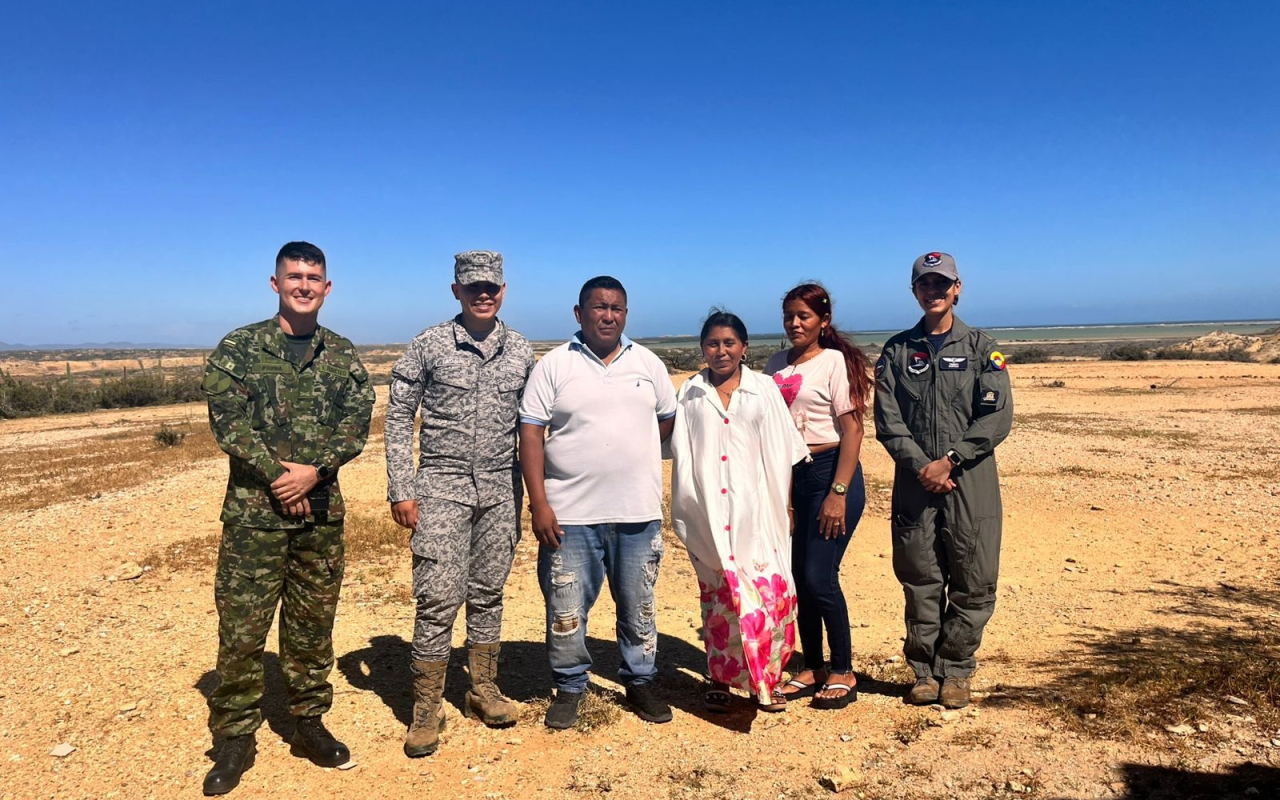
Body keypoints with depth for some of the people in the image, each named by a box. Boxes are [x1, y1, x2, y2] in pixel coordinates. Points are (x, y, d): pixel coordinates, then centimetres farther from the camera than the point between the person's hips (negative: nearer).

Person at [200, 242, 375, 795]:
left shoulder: (342, 354, 6)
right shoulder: (238, 348, -1)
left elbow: (358, 420, -3)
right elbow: (228, 420, -9)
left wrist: (313, 471, -16)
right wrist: (280, 475, -15)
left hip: (322, 512, 2)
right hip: (254, 511, -2)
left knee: (313, 625, 12)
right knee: (241, 628, 4)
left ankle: (309, 723, 28)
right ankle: (235, 739, 20)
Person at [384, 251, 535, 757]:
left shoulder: (521, 351, 6)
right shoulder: (428, 346, -3)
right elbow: (399, 418, -2)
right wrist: (402, 490, -7)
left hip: (500, 490, 3)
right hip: (442, 487, -3)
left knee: (488, 593, 13)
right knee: (438, 599, -3)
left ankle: (483, 690, 29)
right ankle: (427, 710, 13)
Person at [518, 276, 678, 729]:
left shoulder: (648, 364, 7)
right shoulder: (554, 365, -2)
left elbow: (668, 419, 17)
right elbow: (531, 434, -5)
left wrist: (630, 452, 5)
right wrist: (538, 503, -12)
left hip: (638, 512, 2)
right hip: (569, 513, -2)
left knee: (638, 605, 14)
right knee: (565, 609, 7)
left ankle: (640, 682, 33)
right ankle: (569, 688, 27)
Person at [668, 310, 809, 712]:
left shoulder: (764, 389, 6)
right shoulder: (690, 394, 8)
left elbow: (781, 452, 6)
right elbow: (681, 454, 6)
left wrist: (780, 504, 2)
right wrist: (687, 509, 1)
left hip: (754, 509, 0)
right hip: (709, 511, 1)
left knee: (768, 588, -4)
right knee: (718, 593, 6)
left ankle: (766, 678, 12)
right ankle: (719, 678, 19)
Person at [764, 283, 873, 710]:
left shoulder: (835, 361, -7)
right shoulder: (777, 364, 10)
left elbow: (852, 429, -11)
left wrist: (838, 493, -16)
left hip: (831, 471, -6)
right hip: (792, 475, 6)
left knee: (819, 576, -5)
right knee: (798, 574, 8)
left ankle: (843, 672, 14)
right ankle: (812, 668, 24)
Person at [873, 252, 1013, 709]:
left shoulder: (981, 348, 6)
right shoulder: (897, 351, 9)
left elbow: (997, 418, -4)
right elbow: (887, 420, 1)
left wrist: (949, 461, -13)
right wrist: (921, 466, -11)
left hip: (971, 482, -1)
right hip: (914, 481, 1)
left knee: (973, 584, 3)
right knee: (920, 582, 6)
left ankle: (955, 671, 19)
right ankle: (924, 672, 20)